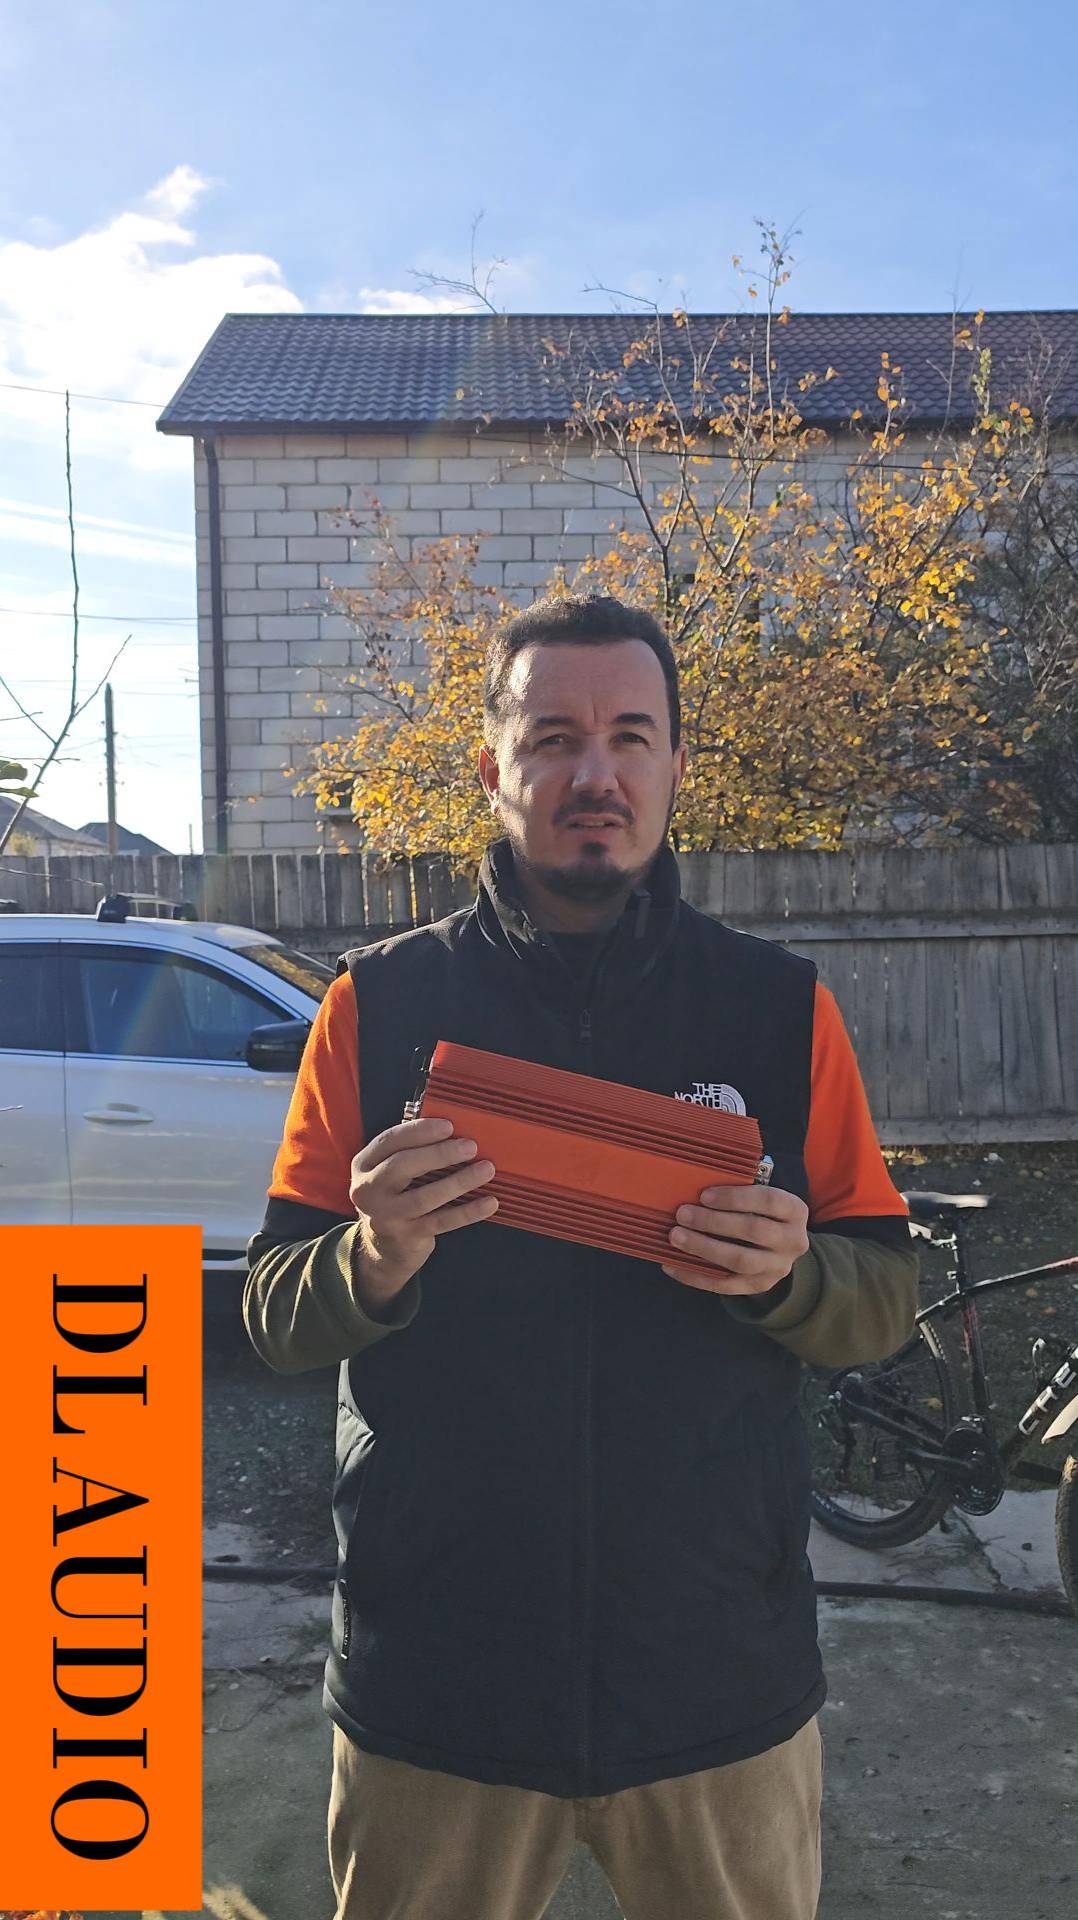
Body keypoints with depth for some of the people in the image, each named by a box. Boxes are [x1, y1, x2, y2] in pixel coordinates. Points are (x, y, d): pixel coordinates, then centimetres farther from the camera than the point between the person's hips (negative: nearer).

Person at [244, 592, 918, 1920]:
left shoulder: (781, 1006, 0)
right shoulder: (379, 1000, -2)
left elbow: (886, 1301, 2)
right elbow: (273, 1319, -1)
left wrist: (788, 1276, -20)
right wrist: (374, 1261, -22)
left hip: (719, 1673, 1)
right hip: (432, 1673, 0)